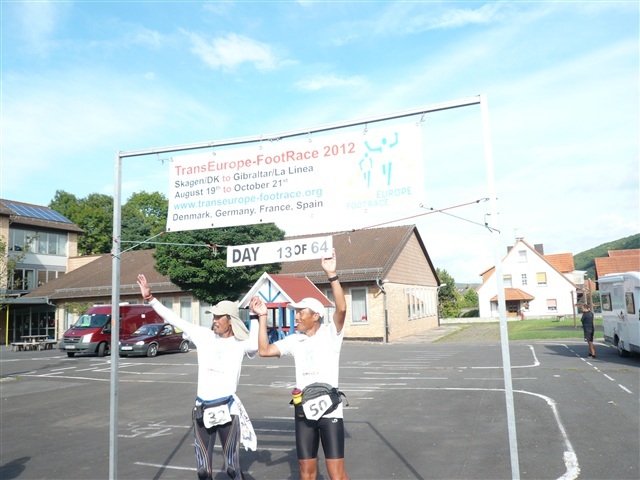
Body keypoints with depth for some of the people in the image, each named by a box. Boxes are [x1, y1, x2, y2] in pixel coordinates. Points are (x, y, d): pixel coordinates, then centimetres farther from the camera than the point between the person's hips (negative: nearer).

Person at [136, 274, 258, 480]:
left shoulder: (239, 344, -4)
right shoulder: (204, 335, 4)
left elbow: (256, 345, -26)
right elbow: (174, 319, 5)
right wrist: (149, 298, 4)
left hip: (227, 409, -3)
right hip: (202, 409, 3)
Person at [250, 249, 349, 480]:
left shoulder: (330, 334, -6)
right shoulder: (294, 340, 7)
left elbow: (341, 309, -22)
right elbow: (265, 350, 5)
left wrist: (332, 274, -29)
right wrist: (262, 317, 2)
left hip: (329, 409, -4)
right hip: (303, 411, 5)